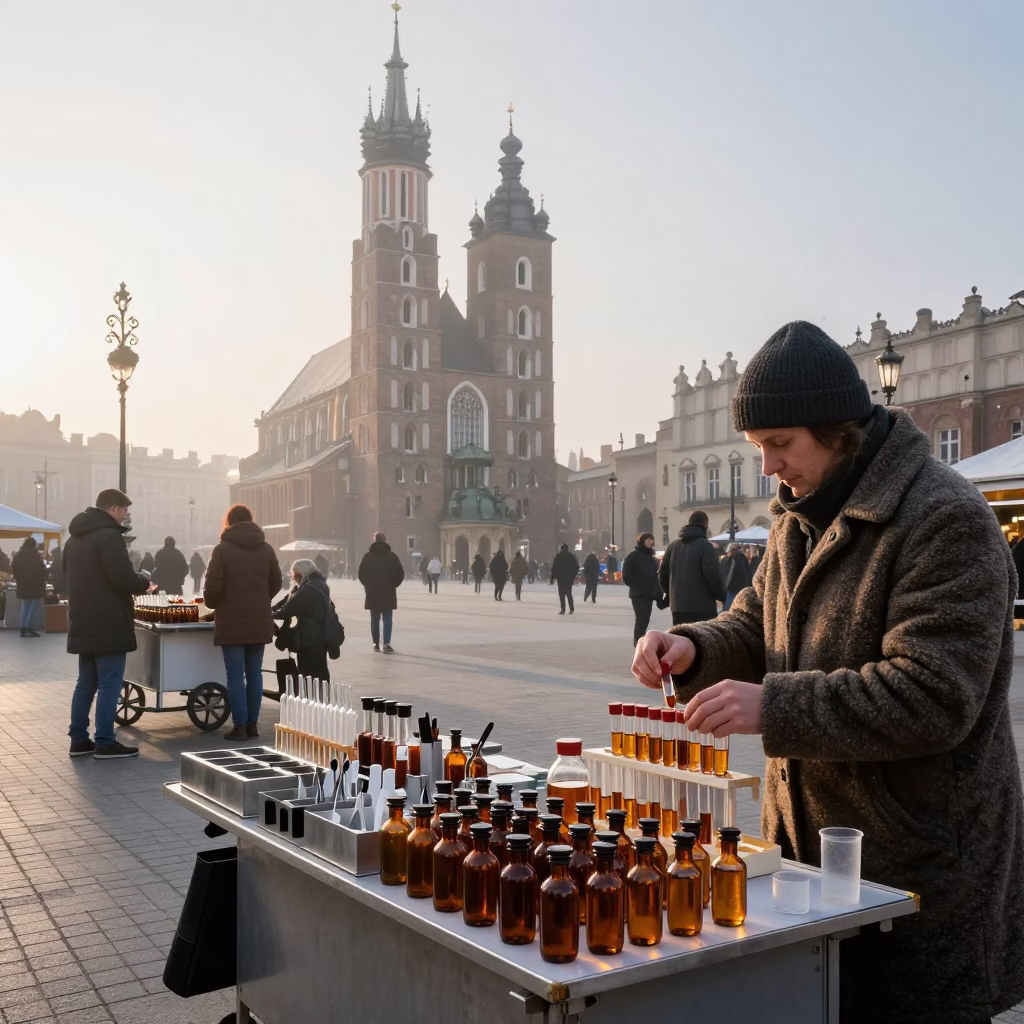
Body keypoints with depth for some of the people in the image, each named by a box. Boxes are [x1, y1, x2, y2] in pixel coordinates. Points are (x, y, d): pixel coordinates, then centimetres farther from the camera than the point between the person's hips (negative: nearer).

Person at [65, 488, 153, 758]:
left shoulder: (75, 538, 16)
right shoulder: (109, 536, -15)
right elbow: (124, 579, -23)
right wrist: (144, 582, -1)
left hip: (83, 624, 9)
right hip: (107, 625, -9)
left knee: (86, 683, 14)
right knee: (109, 685, -3)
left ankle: (79, 740, 17)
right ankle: (105, 744, -1)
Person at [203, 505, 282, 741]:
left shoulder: (223, 549, -8)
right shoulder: (266, 549, 5)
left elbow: (212, 586, -11)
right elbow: (276, 583, 9)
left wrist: (213, 603, 10)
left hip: (231, 621, -4)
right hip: (260, 621, 4)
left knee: (235, 675, 0)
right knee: (254, 673, 9)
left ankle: (239, 726, 0)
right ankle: (252, 724, 12)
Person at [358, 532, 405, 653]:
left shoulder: (368, 556, 0)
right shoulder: (392, 556, -1)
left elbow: (361, 574, -2)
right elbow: (401, 574, -2)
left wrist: (368, 585, 12)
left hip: (372, 592, 1)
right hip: (388, 592, -1)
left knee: (375, 619, 10)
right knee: (387, 618, -1)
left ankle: (376, 643, 12)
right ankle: (386, 643, -13)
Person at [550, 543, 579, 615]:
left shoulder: (558, 556, -2)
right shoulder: (572, 556, 5)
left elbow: (554, 567, -5)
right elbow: (576, 567, 4)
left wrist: (553, 578, 0)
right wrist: (575, 576, 12)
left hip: (560, 577, -3)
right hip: (569, 577, 3)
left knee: (562, 594, 0)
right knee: (569, 593, 14)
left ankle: (563, 610, -8)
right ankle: (571, 609, 8)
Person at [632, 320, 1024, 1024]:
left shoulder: (945, 519, -19)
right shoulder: (801, 517, 10)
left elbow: (934, 698, -25)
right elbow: (757, 626, 16)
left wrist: (774, 707, -27)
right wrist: (693, 650, -5)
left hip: (917, 865, -8)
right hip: (807, 841, 8)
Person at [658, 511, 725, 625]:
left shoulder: (673, 546, 12)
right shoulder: (705, 546, -8)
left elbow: (662, 575, 14)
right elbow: (713, 577, -15)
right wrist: (722, 596, 1)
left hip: (678, 607, 6)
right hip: (703, 608, -6)